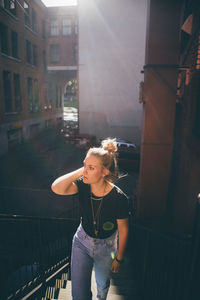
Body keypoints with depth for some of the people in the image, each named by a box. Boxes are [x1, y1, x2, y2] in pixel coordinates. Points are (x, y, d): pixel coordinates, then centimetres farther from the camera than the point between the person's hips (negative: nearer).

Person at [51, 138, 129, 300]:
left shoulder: (118, 197, -29)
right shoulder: (83, 186, -21)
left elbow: (123, 229, -15)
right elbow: (57, 188, -39)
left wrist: (119, 258, -4)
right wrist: (80, 171, -37)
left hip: (106, 247, -1)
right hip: (82, 242, 1)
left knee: (103, 284, 29)